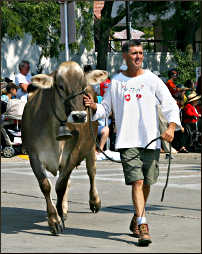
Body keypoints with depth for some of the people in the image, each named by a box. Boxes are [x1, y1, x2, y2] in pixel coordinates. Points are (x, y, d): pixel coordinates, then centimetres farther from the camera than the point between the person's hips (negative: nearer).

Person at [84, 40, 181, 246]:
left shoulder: (152, 80, 4)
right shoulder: (116, 82, 8)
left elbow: (170, 104, 1)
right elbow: (105, 109, 16)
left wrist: (171, 127, -14)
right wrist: (93, 106, -6)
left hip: (151, 140, 1)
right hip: (128, 141, -1)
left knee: (146, 183, 8)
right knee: (137, 181, -12)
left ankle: (136, 219, 31)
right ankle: (143, 228, -15)